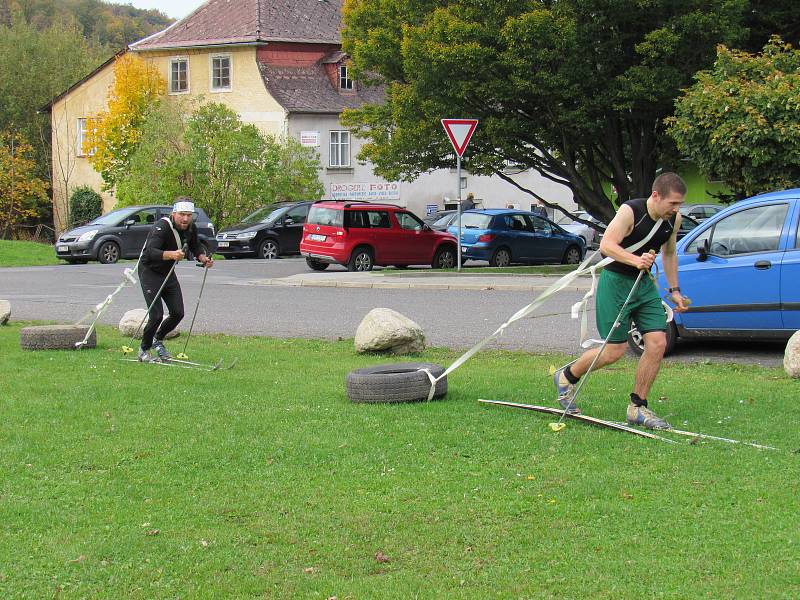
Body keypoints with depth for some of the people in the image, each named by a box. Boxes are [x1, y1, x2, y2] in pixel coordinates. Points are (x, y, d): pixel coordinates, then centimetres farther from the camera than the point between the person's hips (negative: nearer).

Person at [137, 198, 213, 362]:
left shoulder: (191, 228, -6)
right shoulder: (162, 227, -28)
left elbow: (195, 246, 14)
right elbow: (151, 252, -42)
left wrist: (203, 258, -7)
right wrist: (171, 254, -59)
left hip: (168, 272, 7)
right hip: (150, 272, -7)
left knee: (178, 313, 3)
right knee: (156, 315, -13)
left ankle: (158, 339, 28)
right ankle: (144, 350, 7)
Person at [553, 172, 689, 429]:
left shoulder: (673, 219, 1)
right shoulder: (630, 211, -20)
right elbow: (606, 245, -28)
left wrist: (674, 290, 17)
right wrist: (635, 260, -43)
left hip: (644, 283, 7)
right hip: (615, 281, -7)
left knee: (658, 343, -6)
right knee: (615, 350, -6)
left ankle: (637, 408, 6)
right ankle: (566, 376, 20)